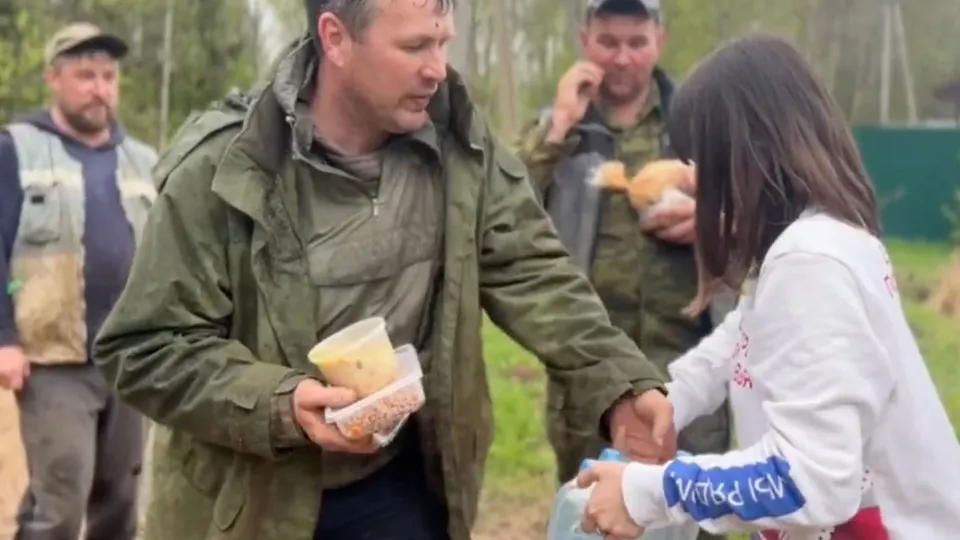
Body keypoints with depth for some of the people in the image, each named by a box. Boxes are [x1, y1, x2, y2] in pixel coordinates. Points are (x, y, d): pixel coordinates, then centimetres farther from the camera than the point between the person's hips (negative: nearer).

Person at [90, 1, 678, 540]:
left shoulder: (461, 146, -4)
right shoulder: (221, 173, -15)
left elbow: (534, 273, -5)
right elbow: (146, 347, -13)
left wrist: (621, 385, -19)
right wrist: (280, 403, -27)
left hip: (400, 487, 3)